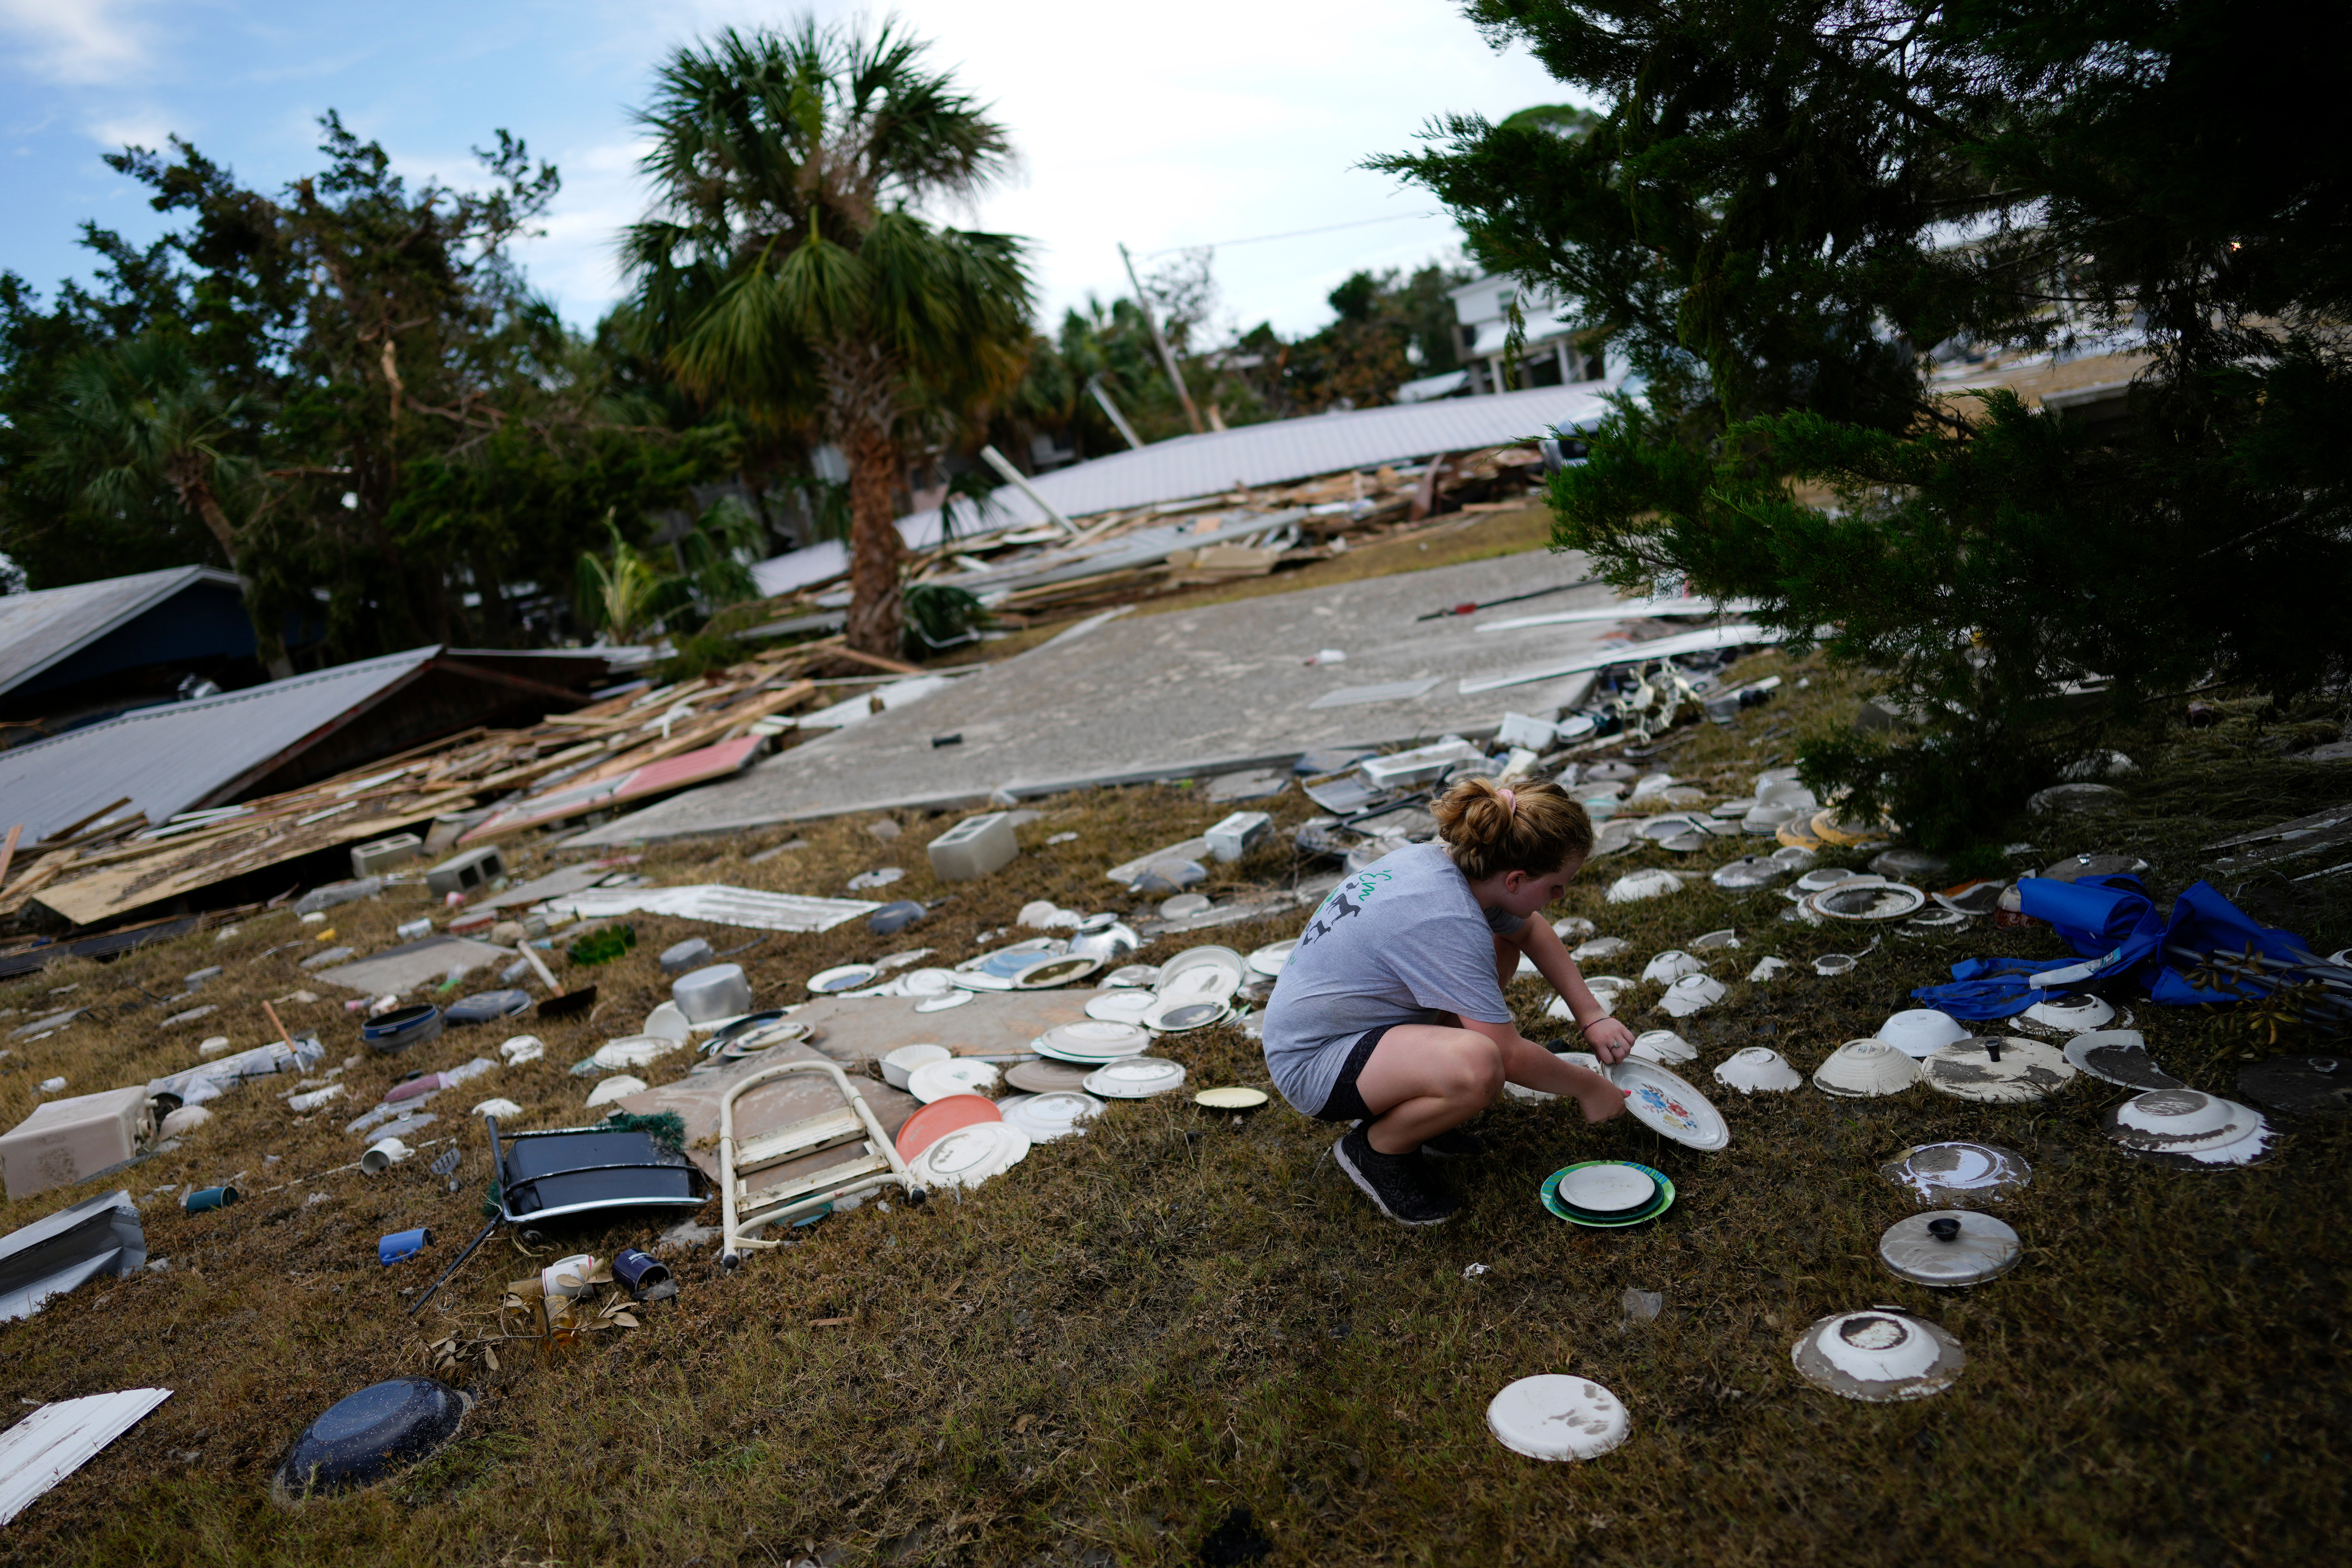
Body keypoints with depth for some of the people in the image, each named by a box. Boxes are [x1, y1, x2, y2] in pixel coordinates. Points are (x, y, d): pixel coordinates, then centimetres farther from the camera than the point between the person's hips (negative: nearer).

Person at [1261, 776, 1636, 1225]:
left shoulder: (1448, 861, -3)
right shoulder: (1450, 923, -29)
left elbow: (1532, 932, 18)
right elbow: (1511, 1055, -22)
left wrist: (1591, 1016, 11)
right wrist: (1587, 1087, -5)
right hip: (1312, 1064, -10)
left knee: (1502, 950, 13)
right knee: (1477, 1064, -35)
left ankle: (1400, 1107, 15)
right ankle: (1376, 1149, -4)